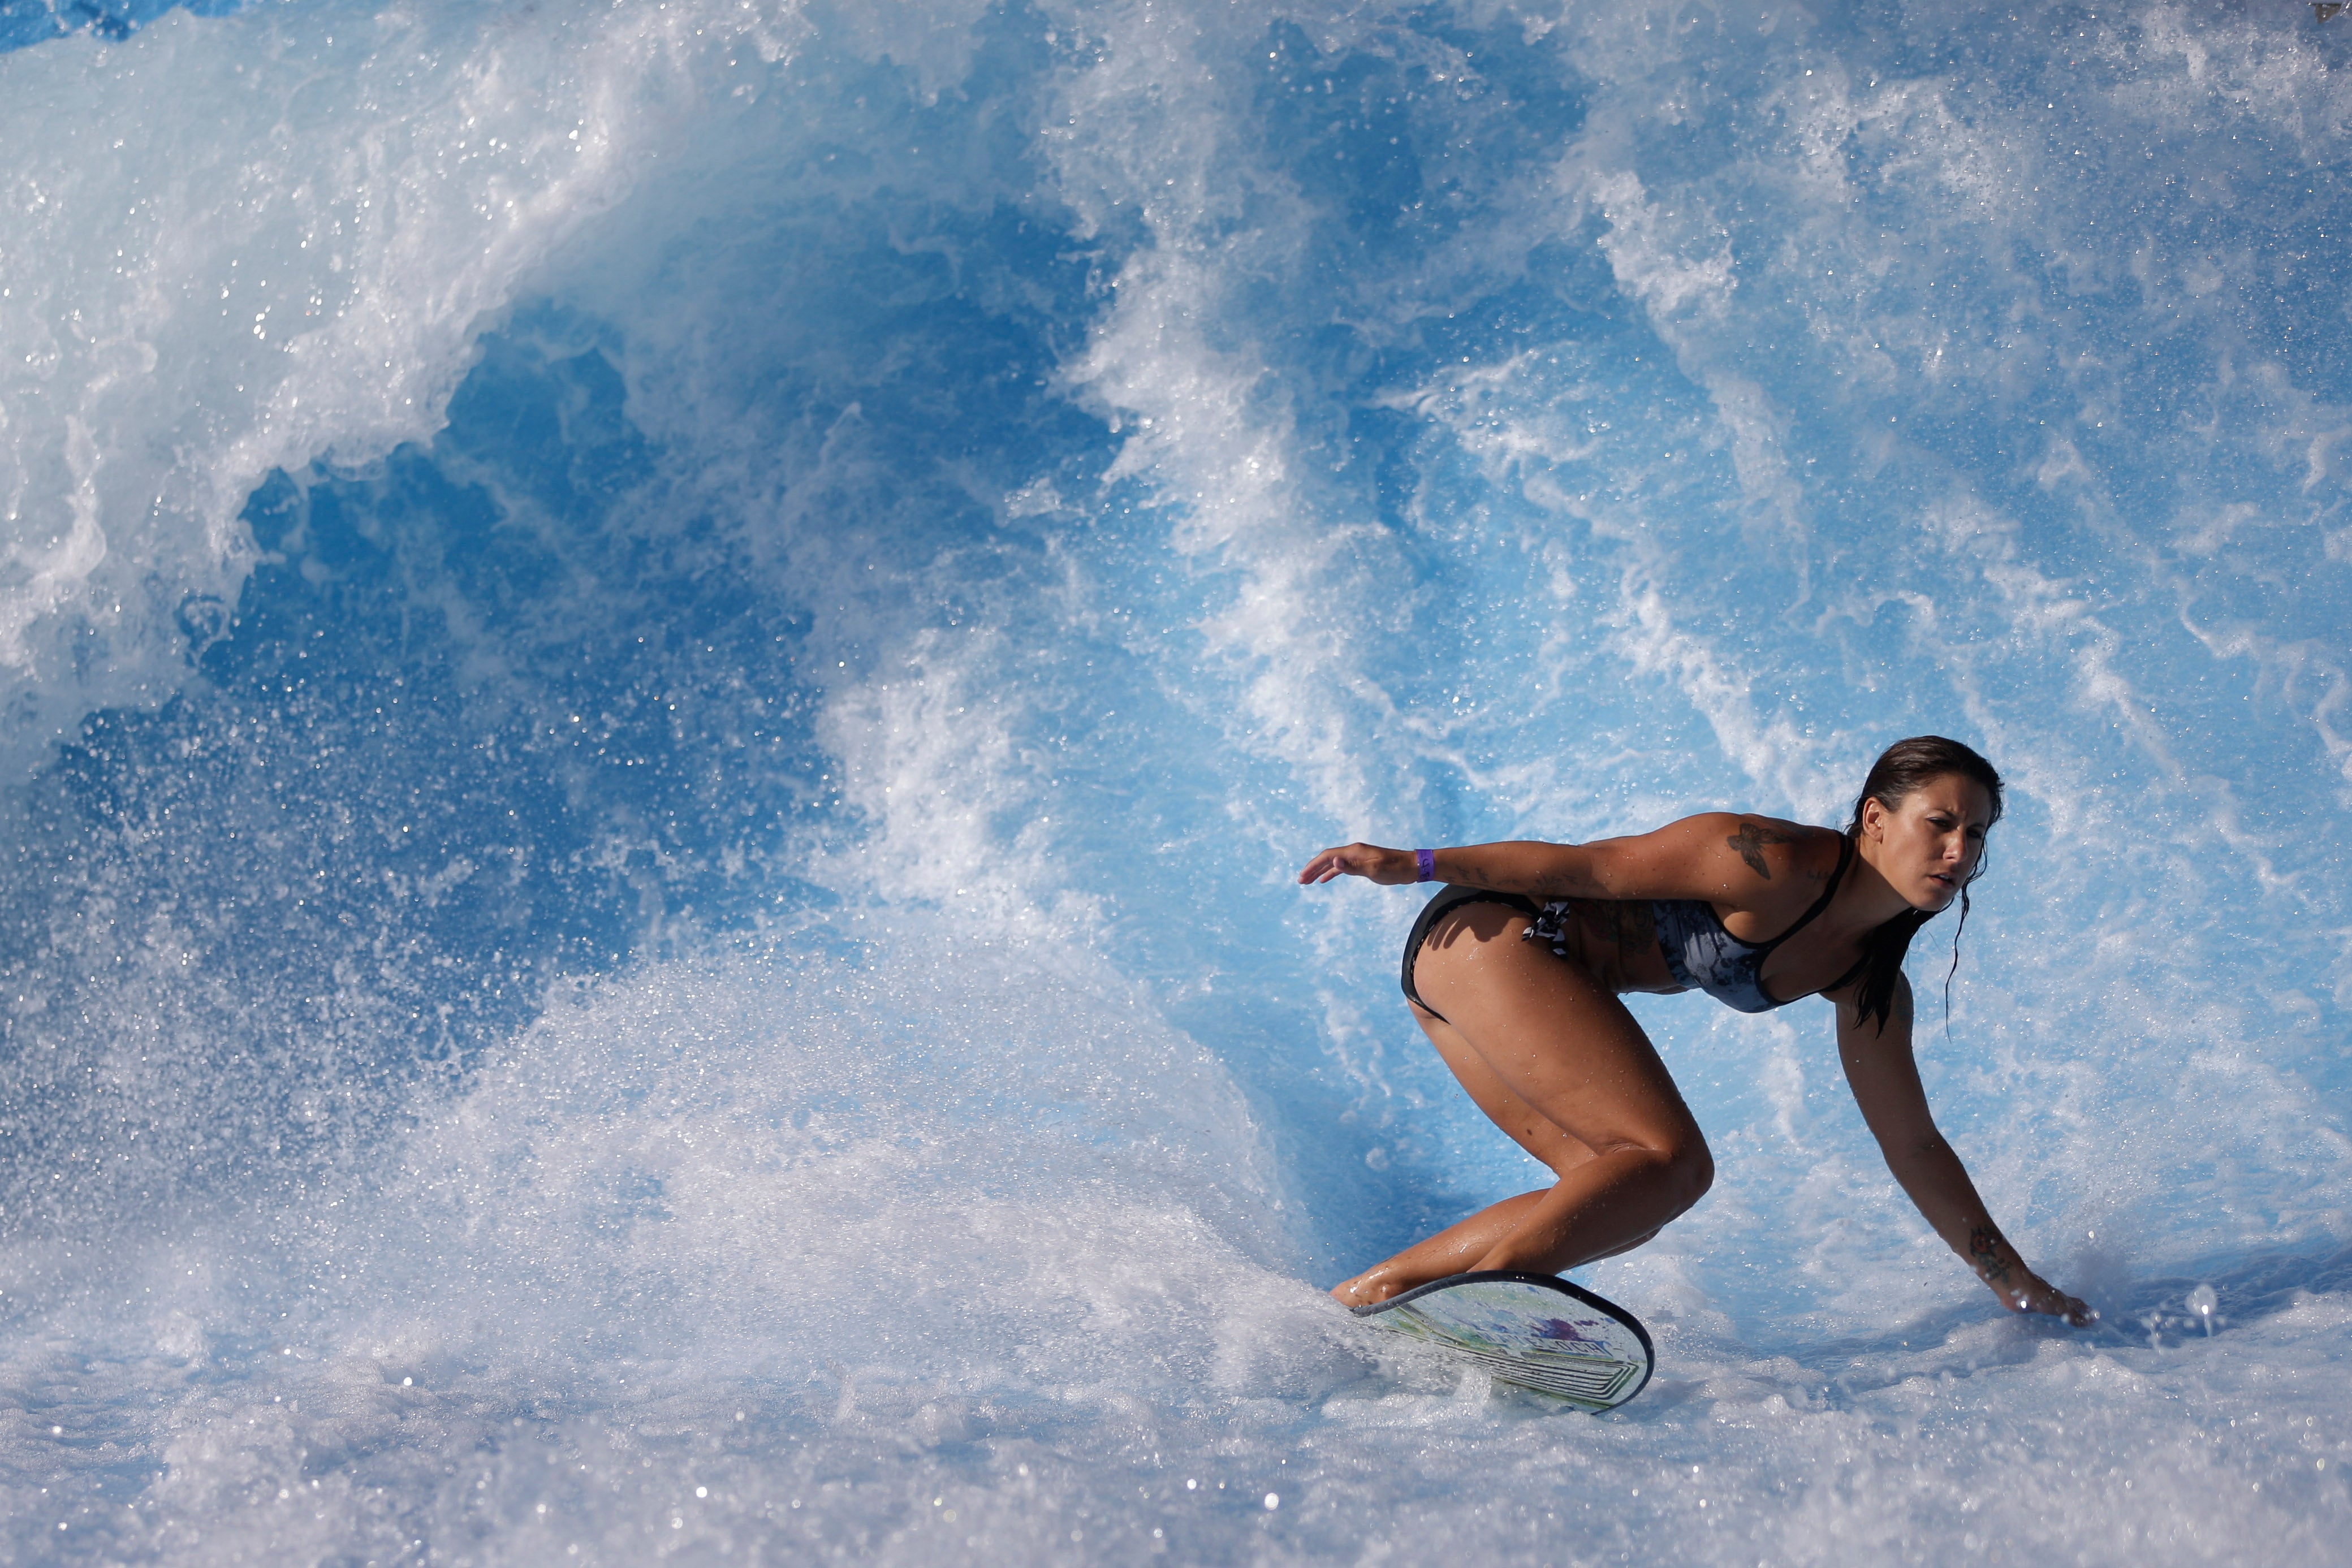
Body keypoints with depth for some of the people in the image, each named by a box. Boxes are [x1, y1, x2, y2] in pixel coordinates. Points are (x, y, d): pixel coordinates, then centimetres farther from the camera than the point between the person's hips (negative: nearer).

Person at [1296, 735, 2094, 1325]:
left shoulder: (1868, 984, 9)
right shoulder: (1780, 866, -18)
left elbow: (1914, 1147, 17)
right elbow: (1595, 866, -15)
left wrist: (2018, 1284, 18)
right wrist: (1420, 865, -13)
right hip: (1489, 935, -9)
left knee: (1622, 1196, 5)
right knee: (1671, 1161, -17)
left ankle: (1369, 1290, 1)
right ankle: (1382, 1291, -23)